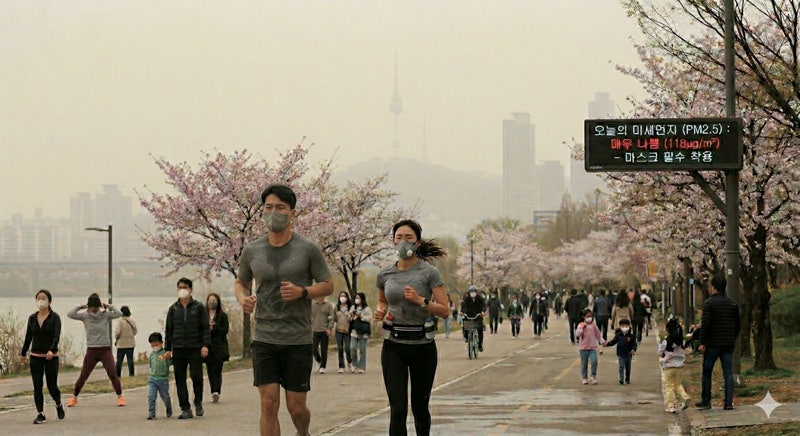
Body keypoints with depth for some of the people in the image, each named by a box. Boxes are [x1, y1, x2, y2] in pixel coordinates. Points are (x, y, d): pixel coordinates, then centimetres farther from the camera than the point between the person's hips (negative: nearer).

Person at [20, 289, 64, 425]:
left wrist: (52, 350, -34)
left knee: (52, 387, -1)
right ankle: (40, 415, 4)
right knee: (37, 387, -2)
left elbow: (57, 336, -18)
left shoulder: (55, 318, -7)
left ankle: (58, 405, 29)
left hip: (51, 356, -3)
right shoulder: (32, 318, 5)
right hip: (35, 357, 3)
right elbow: (28, 337, 14)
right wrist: (23, 354, 20)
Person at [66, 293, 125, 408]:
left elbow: (119, 314, -14)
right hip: (91, 350, 0)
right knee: (83, 376, 5)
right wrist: (81, 307, -8)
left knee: (113, 374, -9)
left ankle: (120, 397, 1)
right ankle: (74, 398, 19)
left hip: (105, 350, 0)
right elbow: (70, 314, -12)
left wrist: (108, 307, -10)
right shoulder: (85, 316, -2)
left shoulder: (105, 315, -2)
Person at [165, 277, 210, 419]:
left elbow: (205, 327, 2)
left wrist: (205, 345, -9)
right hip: (178, 349, 3)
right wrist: (167, 349, 8)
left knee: (196, 376, -7)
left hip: (195, 349, -3)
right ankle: (185, 409, 5)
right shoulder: (173, 309, 12)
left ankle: (198, 403, 17)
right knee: (180, 380, 0)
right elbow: (168, 330, 14)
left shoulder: (199, 307, 4)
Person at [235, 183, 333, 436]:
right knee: (269, 404, -7)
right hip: (264, 339, 1)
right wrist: (243, 299, -2)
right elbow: (241, 282, 21)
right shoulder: (252, 251, 5)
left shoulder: (307, 249, -2)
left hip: (298, 340, -1)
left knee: (296, 408, 4)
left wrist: (302, 292, -16)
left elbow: (328, 285, 3)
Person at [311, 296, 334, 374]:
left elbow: (331, 318, 0)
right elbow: (309, 318, 11)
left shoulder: (328, 305, 3)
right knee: (314, 348, -4)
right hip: (315, 331, 1)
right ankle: (318, 360, 23)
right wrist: (309, 328, 4)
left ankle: (322, 367, 7)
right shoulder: (312, 305, 8)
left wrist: (330, 328, -11)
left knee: (324, 350, -1)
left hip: (325, 331, -1)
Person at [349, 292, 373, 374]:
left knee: (362, 350, -1)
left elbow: (369, 319, -8)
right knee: (353, 348, -7)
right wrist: (351, 316, -1)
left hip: (363, 332, -4)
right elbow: (349, 320, 21)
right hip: (354, 331, 4)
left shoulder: (367, 309, 1)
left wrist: (361, 316, -15)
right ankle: (355, 365, 10)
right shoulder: (353, 308, 16)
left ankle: (362, 367, 4)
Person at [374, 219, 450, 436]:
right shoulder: (385, 274, 4)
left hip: (422, 345, -1)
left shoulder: (429, 273, -6)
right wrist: (380, 311, 1)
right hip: (393, 346, 1)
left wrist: (421, 301, -22)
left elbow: (445, 310, -7)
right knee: (397, 409, -9)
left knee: (420, 406, 10)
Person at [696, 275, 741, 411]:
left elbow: (705, 324, -15)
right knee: (728, 373, 4)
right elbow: (738, 324, 13)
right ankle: (728, 402, -2)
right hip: (729, 344, 4)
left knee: (707, 372, 8)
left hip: (713, 344, -4)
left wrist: (702, 342, -10)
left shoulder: (709, 303, -9)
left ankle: (706, 401, 12)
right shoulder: (733, 303, 8)